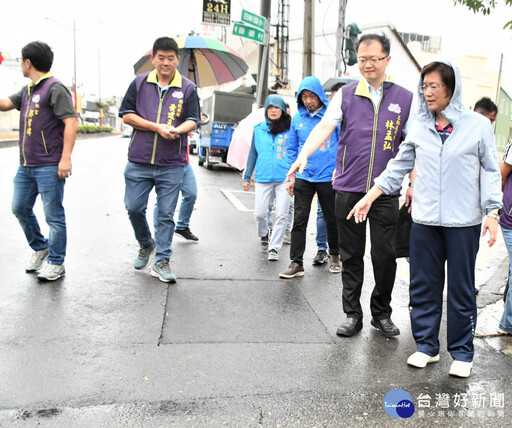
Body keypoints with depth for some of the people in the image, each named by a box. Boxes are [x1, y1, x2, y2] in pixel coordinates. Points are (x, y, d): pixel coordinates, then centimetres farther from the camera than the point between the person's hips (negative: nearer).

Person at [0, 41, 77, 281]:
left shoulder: (55, 88, -10)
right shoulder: (27, 90, 17)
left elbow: (70, 122, -16)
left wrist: (66, 158, -22)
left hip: (49, 167, -9)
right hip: (26, 166, 9)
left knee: (53, 215, -1)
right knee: (20, 208, 16)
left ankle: (56, 263, 10)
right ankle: (40, 248, 33)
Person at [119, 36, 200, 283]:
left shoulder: (187, 88, 6)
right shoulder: (140, 83, 7)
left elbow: (193, 121, 1)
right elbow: (127, 115, 3)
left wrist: (176, 129, -21)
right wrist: (157, 127, -9)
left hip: (172, 164, -1)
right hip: (139, 161, 1)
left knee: (166, 214, 2)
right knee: (133, 207, 4)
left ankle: (162, 262, 11)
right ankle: (146, 244, 32)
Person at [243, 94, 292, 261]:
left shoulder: (290, 129, 2)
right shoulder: (259, 129, 10)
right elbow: (253, 153, 16)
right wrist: (247, 177, 16)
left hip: (284, 178, -2)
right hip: (263, 177, 2)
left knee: (281, 215, -2)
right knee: (260, 213, 2)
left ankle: (274, 248, 11)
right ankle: (263, 235, 34)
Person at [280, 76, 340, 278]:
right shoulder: (297, 118, 5)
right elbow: (292, 149, 11)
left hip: (328, 177, -2)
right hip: (303, 177, 2)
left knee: (332, 219, 13)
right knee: (299, 220, -1)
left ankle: (334, 255, 34)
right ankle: (296, 262, 5)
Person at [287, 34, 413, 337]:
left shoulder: (405, 99, 7)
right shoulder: (346, 95, 7)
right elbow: (324, 127, -5)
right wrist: (303, 155, -21)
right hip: (349, 188, 1)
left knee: (385, 255, 3)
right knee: (352, 255, 8)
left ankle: (382, 314, 24)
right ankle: (353, 314, 22)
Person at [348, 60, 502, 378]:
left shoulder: (478, 125, -1)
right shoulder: (419, 126, 7)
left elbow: (491, 172, 2)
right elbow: (399, 166, 12)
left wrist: (492, 212, -6)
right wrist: (370, 196, 8)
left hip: (463, 222, -3)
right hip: (424, 220, 3)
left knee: (461, 289, 7)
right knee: (423, 286, 9)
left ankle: (462, 352, 23)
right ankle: (427, 346, 25)